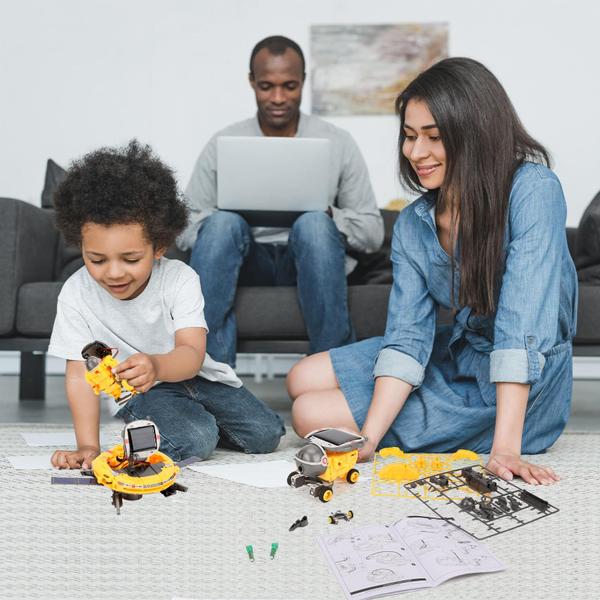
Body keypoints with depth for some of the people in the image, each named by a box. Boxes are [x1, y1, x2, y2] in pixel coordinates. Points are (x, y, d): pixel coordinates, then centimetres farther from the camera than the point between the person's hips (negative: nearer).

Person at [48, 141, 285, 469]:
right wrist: (88, 445, -24)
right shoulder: (76, 294, -19)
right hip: (140, 393, -2)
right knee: (194, 442, -29)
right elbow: (79, 373, -16)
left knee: (265, 434, -11)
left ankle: (200, 418, 15)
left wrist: (156, 366, -56)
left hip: (195, 375, 2)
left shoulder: (180, 279, -21)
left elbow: (192, 354, -32)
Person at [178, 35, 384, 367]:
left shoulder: (338, 143, 4)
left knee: (313, 224, -33)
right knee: (223, 221, -31)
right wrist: (228, 214, -18)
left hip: (311, 264, -1)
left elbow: (373, 233, 4)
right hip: (246, 265, 1)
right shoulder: (222, 144, 6)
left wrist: (327, 214, -17)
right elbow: (184, 230, 4)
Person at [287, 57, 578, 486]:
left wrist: (505, 447, -35)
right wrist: (368, 441, -24)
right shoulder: (412, 225, -3)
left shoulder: (533, 190, -22)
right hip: (457, 354, 7)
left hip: (520, 386, -7)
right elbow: (407, 335, -11)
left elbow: (523, 321, -30)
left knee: (314, 416, -10)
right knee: (304, 380, 6)